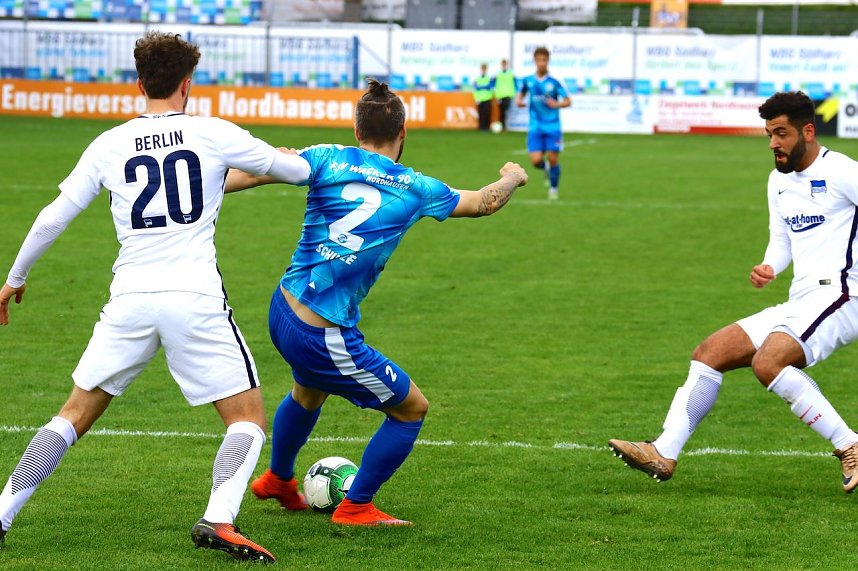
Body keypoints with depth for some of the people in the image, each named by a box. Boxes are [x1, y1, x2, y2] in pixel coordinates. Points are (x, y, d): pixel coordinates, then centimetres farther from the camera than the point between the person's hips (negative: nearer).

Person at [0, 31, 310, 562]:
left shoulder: (109, 145, 8)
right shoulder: (213, 134, 2)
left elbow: (52, 219, 12)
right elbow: (299, 169, 11)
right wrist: (292, 159, 36)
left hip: (130, 299, 3)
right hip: (196, 298, -3)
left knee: (76, 415, 15)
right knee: (249, 418, 5)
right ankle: (219, 520, -18)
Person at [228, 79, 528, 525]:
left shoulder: (329, 159, -1)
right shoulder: (416, 189, -1)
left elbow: (258, 170, -13)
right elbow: (484, 202, 16)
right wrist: (513, 177, 37)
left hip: (282, 310, 6)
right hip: (326, 338, -6)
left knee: (308, 392, 36)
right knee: (411, 409, 15)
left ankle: (277, 480, 58)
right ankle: (355, 508, 21)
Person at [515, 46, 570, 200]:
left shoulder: (554, 82, -5)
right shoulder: (528, 81, 3)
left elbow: (568, 101, 1)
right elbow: (520, 94, 20)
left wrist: (557, 104, -20)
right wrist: (518, 101, -4)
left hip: (553, 127, -2)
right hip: (535, 128, 2)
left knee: (553, 158, -3)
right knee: (536, 160, -9)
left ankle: (553, 188, 18)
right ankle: (546, 168, 28)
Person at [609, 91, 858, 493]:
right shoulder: (779, 181, 18)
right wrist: (768, 268, 4)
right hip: (799, 305, 9)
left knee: (768, 362, -32)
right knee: (710, 353, 2)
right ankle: (664, 453, 2)